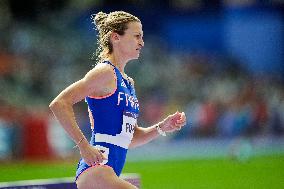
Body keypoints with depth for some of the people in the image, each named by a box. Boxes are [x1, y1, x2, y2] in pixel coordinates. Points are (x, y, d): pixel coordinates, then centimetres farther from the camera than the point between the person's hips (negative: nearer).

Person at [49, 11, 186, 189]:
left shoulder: (128, 82, 20)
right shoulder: (105, 72, -7)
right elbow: (59, 104, -16)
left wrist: (161, 128, 9)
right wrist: (83, 145, -19)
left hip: (111, 172, 10)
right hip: (96, 168, -10)